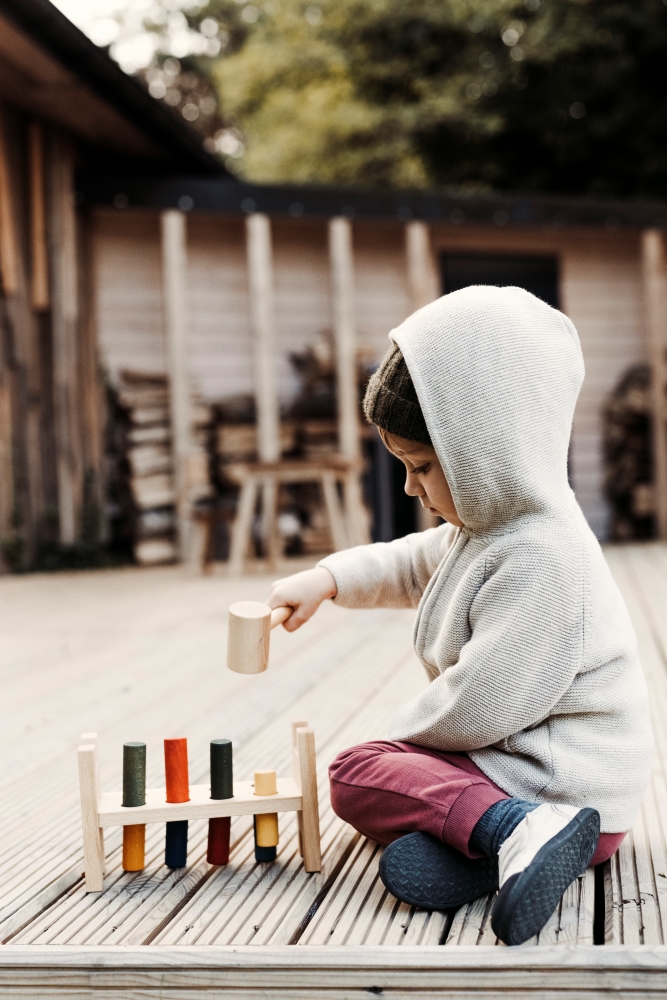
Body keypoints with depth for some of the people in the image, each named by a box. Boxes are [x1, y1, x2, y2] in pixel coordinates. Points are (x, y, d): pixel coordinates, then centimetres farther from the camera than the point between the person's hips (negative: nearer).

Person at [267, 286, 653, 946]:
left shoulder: (540, 556, -24)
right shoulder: (485, 525, 9)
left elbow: (478, 706, -24)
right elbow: (413, 565, 31)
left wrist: (404, 732, -4)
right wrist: (328, 579, 15)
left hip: (568, 785, -11)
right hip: (504, 754, 11)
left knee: (353, 775, -11)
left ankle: (514, 828, -31)